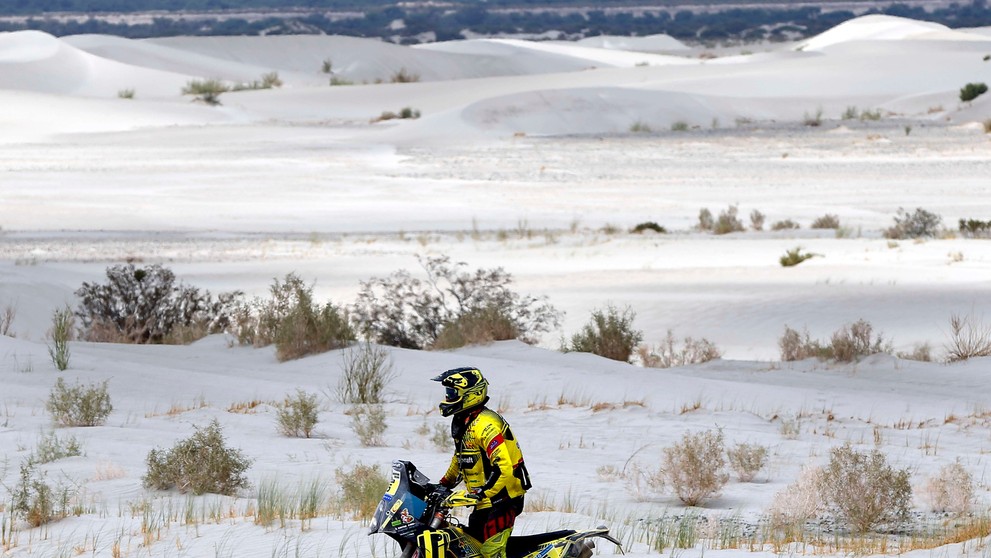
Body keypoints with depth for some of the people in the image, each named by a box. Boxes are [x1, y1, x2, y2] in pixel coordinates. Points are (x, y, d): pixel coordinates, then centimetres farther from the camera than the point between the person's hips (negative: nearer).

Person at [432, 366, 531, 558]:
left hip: (503, 497, -11)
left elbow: (504, 468, -29)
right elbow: (459, 458, 29)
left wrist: (481, 494, -33)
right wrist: (444, 484, 24)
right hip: (484, 500, 11)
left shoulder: (485, 425, -22)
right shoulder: (461, 422, 11)